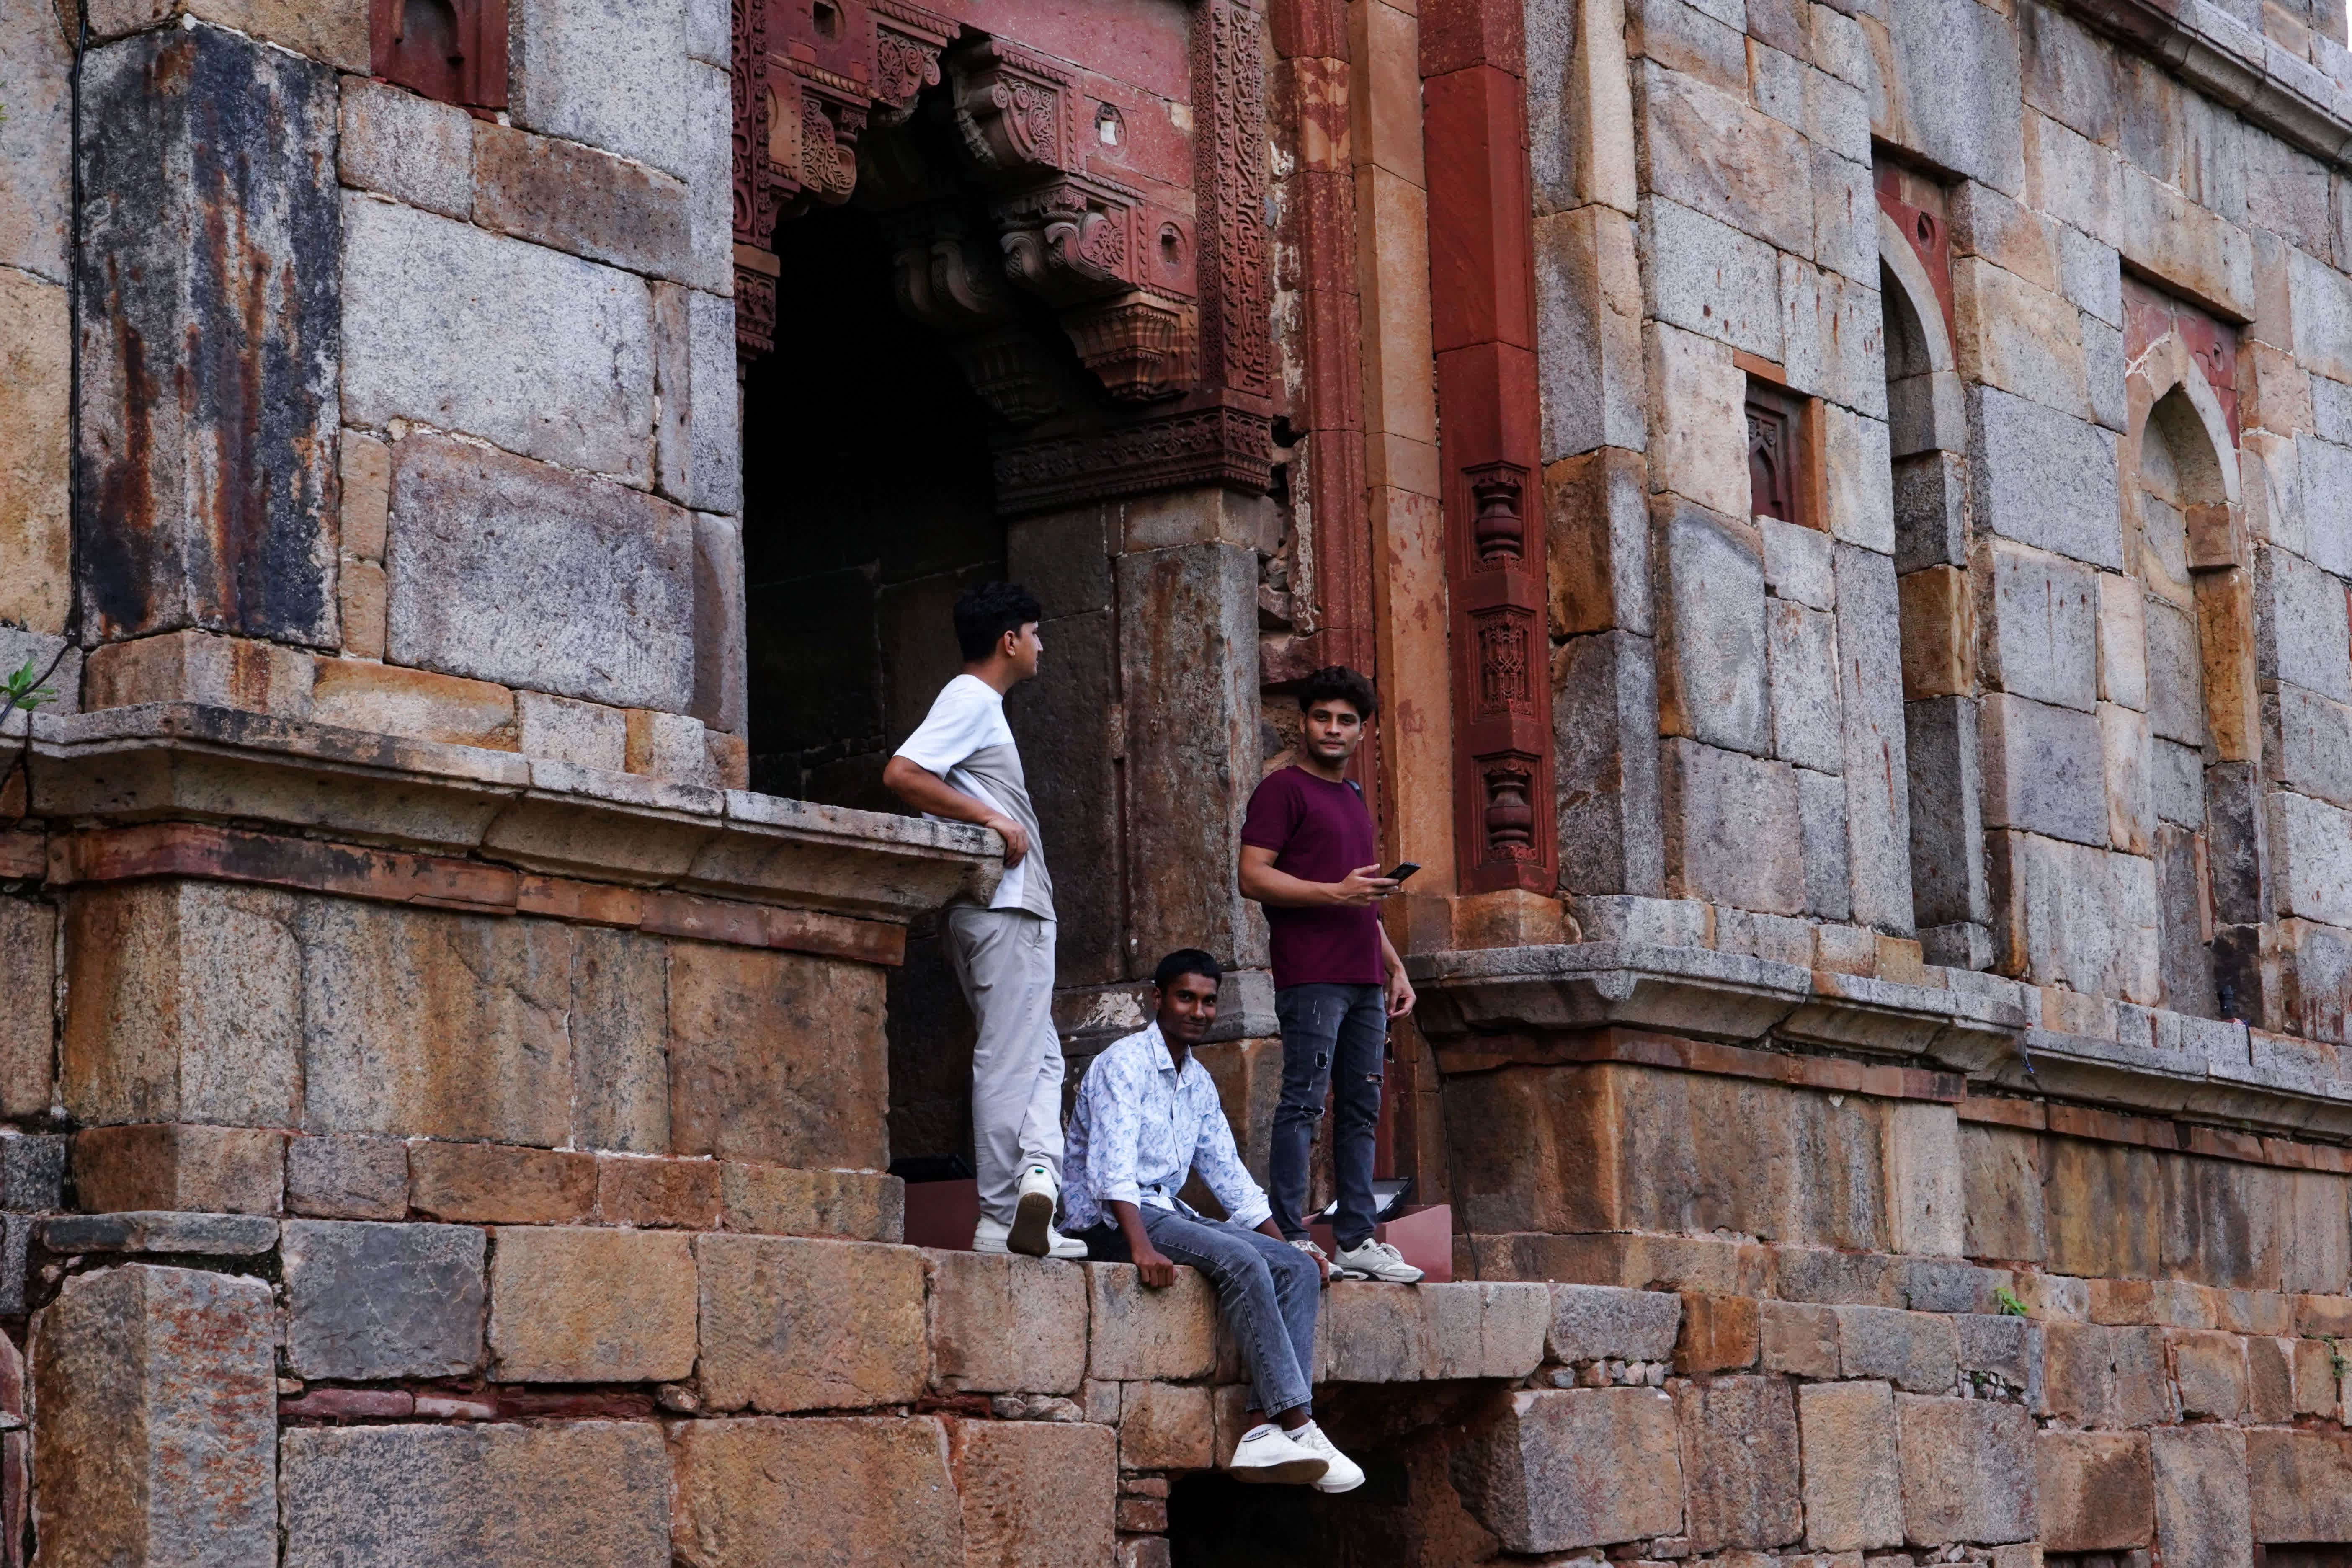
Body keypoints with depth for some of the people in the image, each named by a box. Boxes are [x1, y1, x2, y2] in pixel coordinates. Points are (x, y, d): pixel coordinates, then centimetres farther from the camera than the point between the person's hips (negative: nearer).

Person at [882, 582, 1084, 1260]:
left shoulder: (982, 704, 22)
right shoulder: (972, 700, -8)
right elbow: (901, 773, -21)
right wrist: (992, 818, -19)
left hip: (1016, 905, 10)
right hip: (1004, 905, -10)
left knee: (1040, 1056, 7)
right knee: (1009, 1059, -9)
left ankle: (1038, 1172, -7)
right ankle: (1001, 1218, -10)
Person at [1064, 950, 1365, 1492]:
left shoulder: (1198, 1083, 18)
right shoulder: (1125, 1063, -9)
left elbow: (1228, 1175, 23)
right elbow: (1113, 1163, -22)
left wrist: (1285, 1247, 15)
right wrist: (1141, 1248, -35)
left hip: (1167, 1213, 9)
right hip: (1110, 1221, -9)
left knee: (1297, 1269, -9)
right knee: (1239, 1260, -29)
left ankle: (1265, 1431, -24)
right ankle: (1298, 1424, -30)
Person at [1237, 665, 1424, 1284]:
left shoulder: (1353, 797, 24)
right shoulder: (1284, 788, -1)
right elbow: (1253, 877, -11)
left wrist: (1395, 967, 23)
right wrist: (1335, 893, -17)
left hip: (1363, 980, 8)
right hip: (1311, 976, -8)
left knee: (1362, 1109, 7)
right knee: (1304, 1102, -10)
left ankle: (1357, 1239, 9)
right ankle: (1292, 1238, -10)